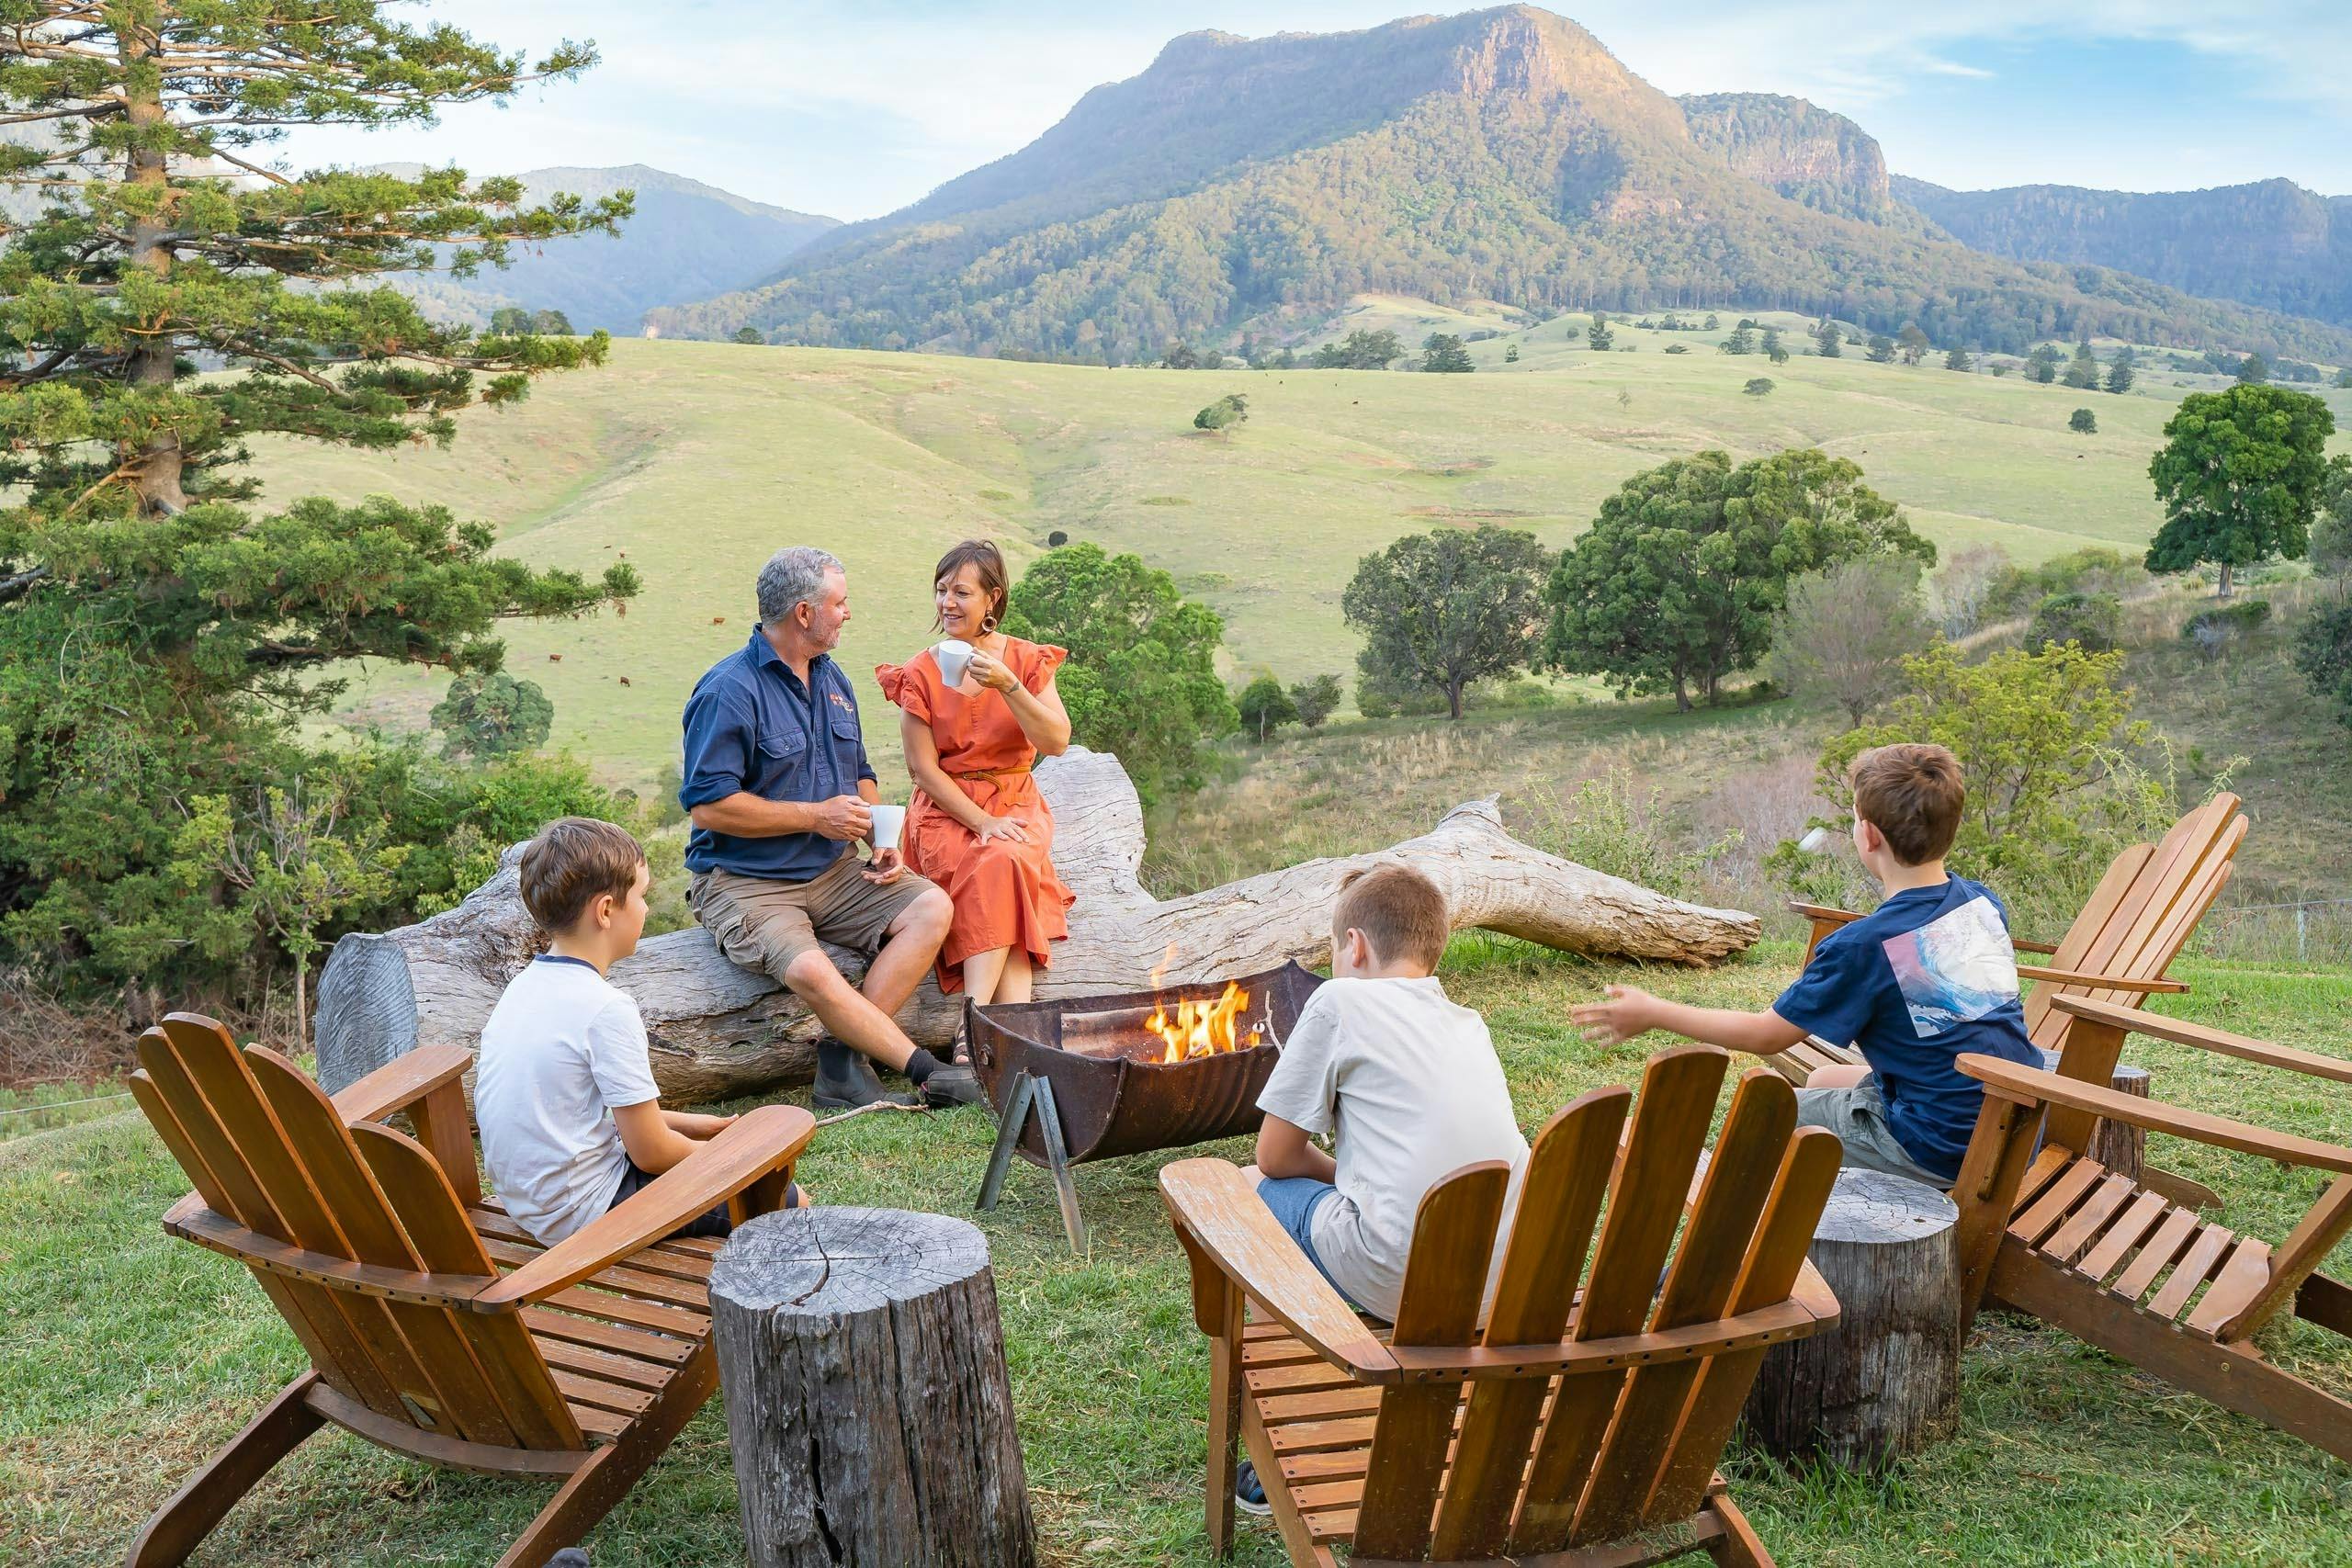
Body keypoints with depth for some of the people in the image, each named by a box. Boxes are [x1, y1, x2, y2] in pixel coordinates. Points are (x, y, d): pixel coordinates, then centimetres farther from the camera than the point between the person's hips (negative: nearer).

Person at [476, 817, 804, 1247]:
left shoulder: (522, 987, 5)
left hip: (528, 1203, 10)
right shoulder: (605, 1009, -22)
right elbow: (651, 1153, -19)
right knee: (788, 1200, -5)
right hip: (587, 1215, -9)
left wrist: (686, 1123, 15)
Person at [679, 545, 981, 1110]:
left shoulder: (831, 679, 12)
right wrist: (815, 816, -15)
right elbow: (707, 805, -19)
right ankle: (924, 1069, -21)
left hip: (833, 872, 7)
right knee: (810, 972, -34)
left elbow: (859, 776, 22)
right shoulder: (729, 691, -14)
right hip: (743, 883, -7)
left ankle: (845, 1054, -20)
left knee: (931, 909, -15)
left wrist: (882, 841, 2)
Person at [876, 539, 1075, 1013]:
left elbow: (1057, 742, -10)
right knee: (1001, 868, -32)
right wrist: (982, 822, -15)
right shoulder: (920, 673, 1)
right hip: (946, 811, -1)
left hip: (1015, 808, 1)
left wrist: (1007, 686, -23)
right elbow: (923, 768, -3)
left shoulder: (1028, 661, 3)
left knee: (1005, 862, -33)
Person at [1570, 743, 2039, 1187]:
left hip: (1944, 1151, -7)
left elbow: (1767, 1035, -10)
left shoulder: (1864, 945, -20)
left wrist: (1652, 1014, 0)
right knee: (1823, 1082, 26)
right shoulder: (1983, 902, 0)